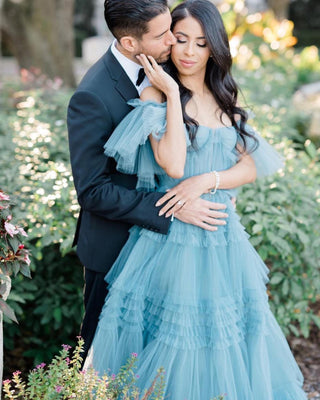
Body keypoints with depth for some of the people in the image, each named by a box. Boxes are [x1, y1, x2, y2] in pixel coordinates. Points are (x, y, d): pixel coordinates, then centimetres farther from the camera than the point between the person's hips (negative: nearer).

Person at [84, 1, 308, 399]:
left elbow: (251, 167, 5)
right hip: (172, 241, -5)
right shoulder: (155, 96, -6)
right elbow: (172, 165, -19)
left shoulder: (225, 101, 10)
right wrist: (173, 93, -15)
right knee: (173, 338, 3)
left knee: (225, 340, 13)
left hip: (223, 240, 5)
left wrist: (208, 180, -13)